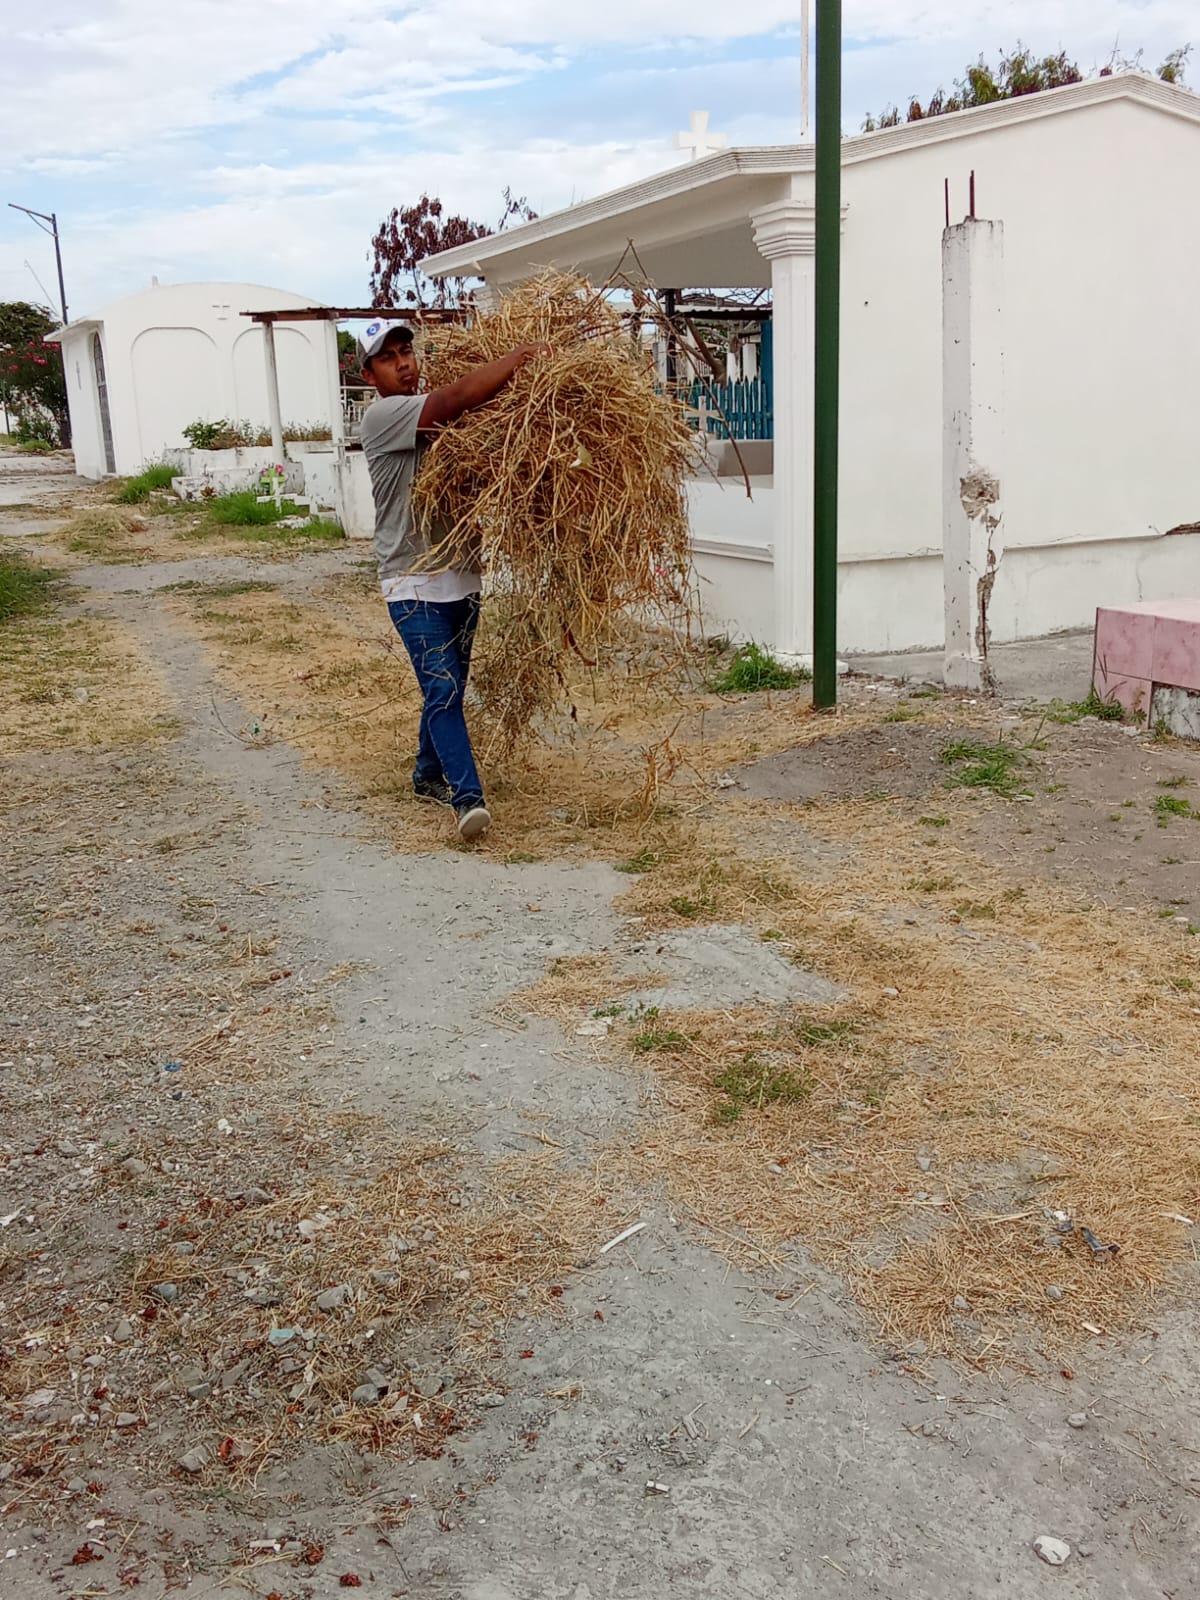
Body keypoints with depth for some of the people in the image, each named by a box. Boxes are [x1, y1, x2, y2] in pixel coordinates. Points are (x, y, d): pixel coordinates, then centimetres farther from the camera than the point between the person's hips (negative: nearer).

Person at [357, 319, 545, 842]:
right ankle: (468, 797, -14)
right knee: (442, 688, -14)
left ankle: (428, 775, 32)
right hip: (413, 580, -8)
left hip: (461, 573, 8)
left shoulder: (440, 418, 13)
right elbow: (460, 395, -25)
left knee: (449, 686, 16)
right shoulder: (383, 417, -13)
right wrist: (523, 355, -22)